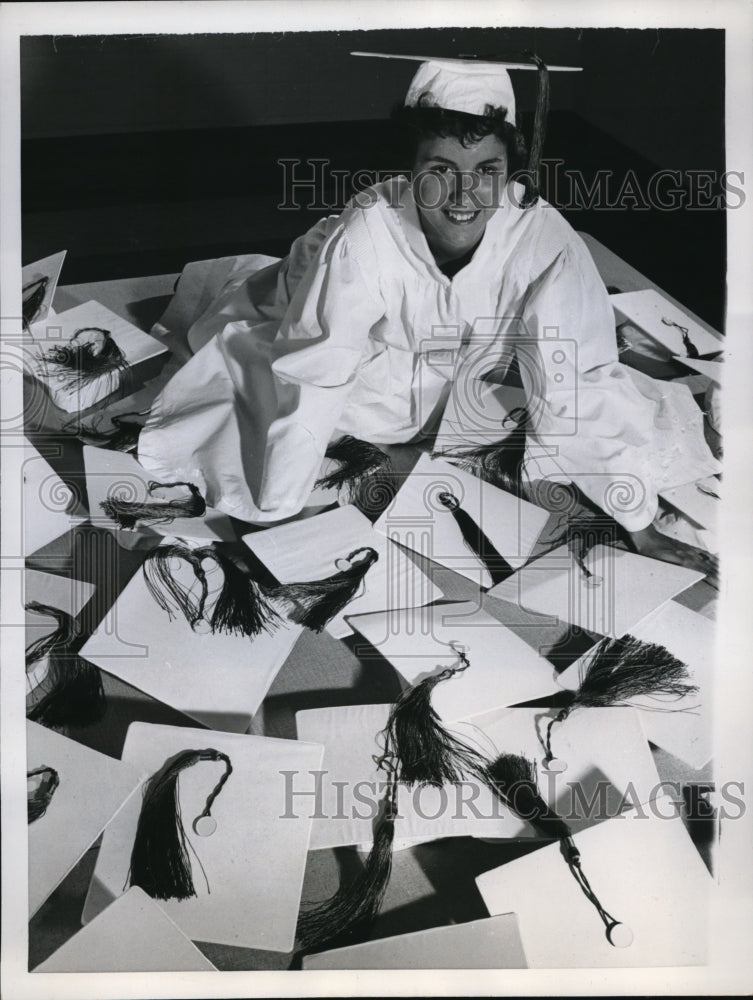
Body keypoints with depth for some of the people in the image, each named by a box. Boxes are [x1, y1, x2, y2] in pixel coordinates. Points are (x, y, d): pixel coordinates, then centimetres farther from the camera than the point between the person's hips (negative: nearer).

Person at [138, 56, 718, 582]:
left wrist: (640, 528, -22)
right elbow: (308, 378, -31)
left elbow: (581, 387, -27)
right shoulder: (365, 239, -36)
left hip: (464, 376, 3)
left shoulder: (544, 239, -33)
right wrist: (269, 509, -26)